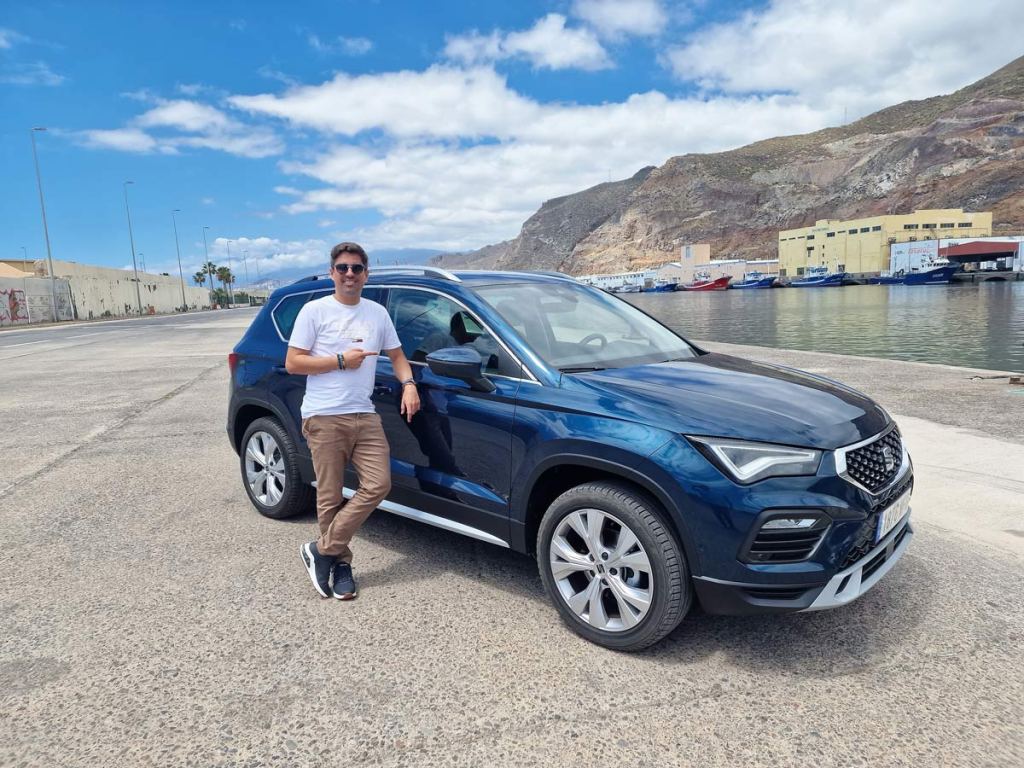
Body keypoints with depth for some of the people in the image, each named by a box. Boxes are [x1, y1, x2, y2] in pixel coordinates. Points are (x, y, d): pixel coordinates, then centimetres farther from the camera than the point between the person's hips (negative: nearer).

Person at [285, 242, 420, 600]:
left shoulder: (377, 313, 14)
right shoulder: (314, 310, 0)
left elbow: (396, 355, 20)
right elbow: (292, 363, -3)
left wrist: (409, 384, 1)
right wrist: (340, 361, -11)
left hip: (365, 416, 5)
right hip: (324, 418, -4)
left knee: (378, 485, -6)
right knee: (331, 497, -1)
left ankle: (323, 550, 7)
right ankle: (340, 563, 18)